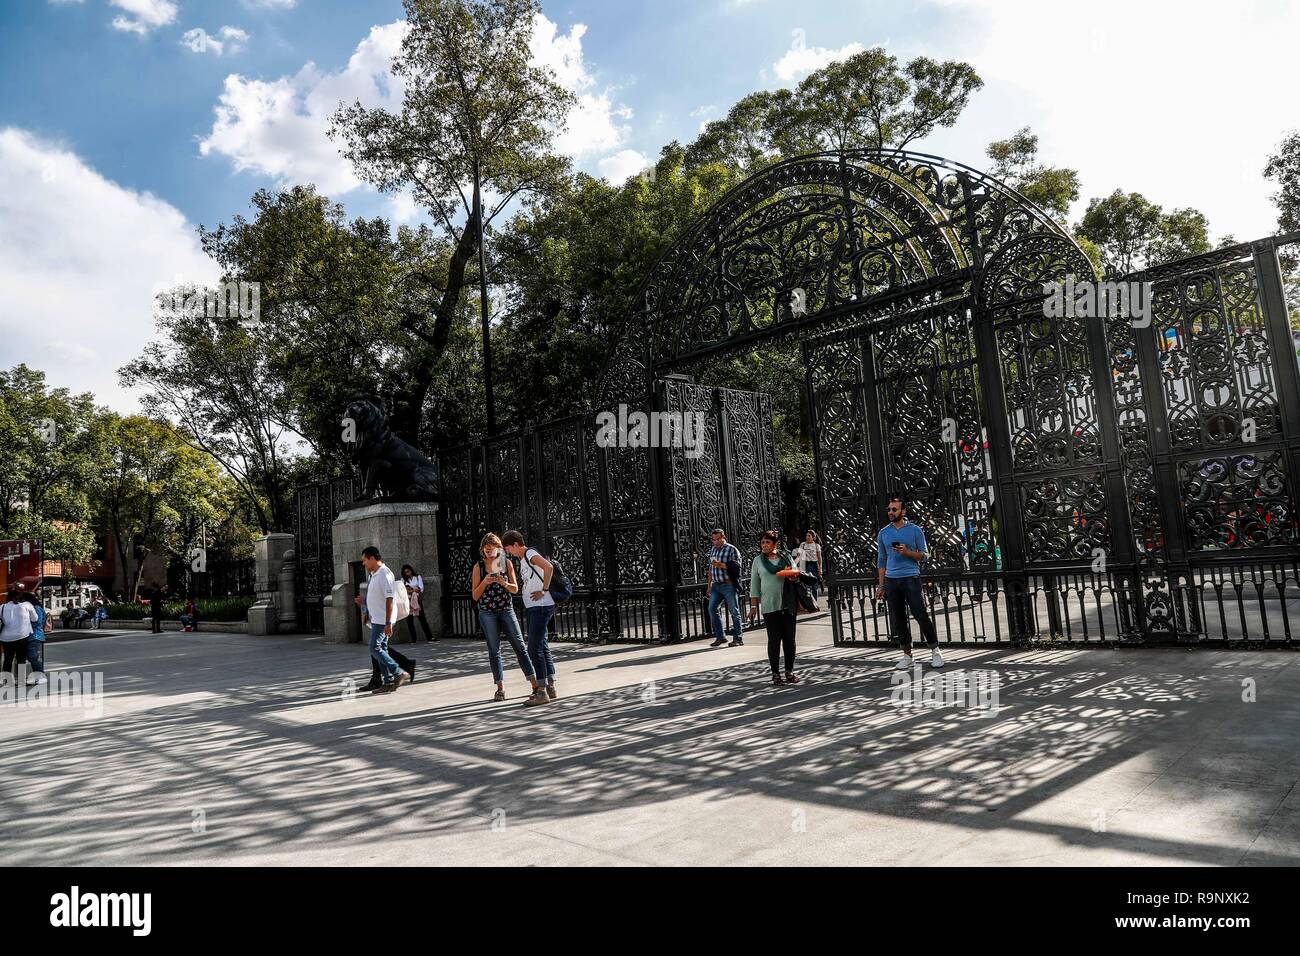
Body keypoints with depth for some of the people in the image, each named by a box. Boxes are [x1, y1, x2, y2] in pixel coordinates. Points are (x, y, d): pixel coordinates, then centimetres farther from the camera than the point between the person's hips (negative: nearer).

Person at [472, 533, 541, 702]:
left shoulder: (507, 563, 6)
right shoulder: (479, 566, 3)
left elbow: (515, 589, 7)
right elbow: (475, 595, 2)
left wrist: (504, 583, -13)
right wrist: (485, 582, -15)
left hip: (506, 609, 1)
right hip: (487, 612, 0)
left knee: (520, 646, -2)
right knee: (494, 650, 3)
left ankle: (535, 684, 1)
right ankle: (500, 688, 9)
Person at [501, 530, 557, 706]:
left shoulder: (530, 553, -11)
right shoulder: (523, 560, 19)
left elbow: (548, 567, -28)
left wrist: (544, 590, -22)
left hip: (541, 607, -10)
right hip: (533, 608, 10)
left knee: (535, 649, -10)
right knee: (543, 647, 13)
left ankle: (542, 692, -6)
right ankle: (551, 688, 19)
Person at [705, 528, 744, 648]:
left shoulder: (732, 550, -6)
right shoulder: (712, 550, 14)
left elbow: (735, 566, -16)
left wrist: (721, 565, -23)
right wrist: (709, 585, 19)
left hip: (729, 585, -6)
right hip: (716, 585, 7)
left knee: (734, 611, -1)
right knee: (712, 609, 0)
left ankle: (738, 639, 6)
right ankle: (720, 637, 10)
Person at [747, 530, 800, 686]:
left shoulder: (786, 557, 8)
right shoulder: (758, 560, 5)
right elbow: (754, 585, 7)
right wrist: (754, 606, 2)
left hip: (788, 604, 2)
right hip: (769, 607, -2)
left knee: (789, 638, 6)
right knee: (774, 640, -1)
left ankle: (790, 671, 18)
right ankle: (776, 674, 7)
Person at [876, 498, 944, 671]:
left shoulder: (915, 530, 2)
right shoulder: (883, 533, 11)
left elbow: (923, 555, 2)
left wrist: (907, 552, -17)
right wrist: (881, 586, 10)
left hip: (911, 578, -3)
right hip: (891, 580, 3)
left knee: (921, 616, -6)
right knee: (898, 619, 5)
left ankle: (935, 651, 7)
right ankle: (907, 655, 14)